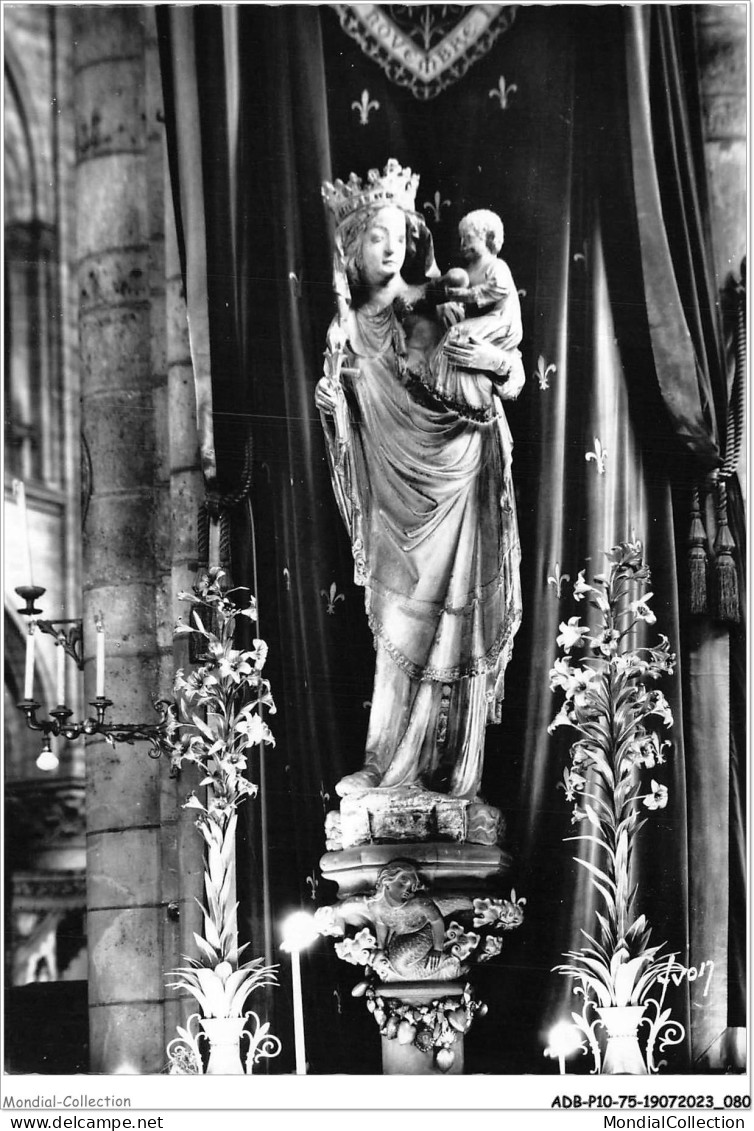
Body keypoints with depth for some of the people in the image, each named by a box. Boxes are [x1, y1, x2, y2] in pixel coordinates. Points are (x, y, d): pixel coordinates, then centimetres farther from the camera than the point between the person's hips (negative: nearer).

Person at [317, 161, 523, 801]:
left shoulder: (433, 309, -4)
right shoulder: (347, 328, 6)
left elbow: (498, 394, 3)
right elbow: (346, 412, 16)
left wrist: (497, 362, -15)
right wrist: (328, 398, -1)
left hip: (454, 479, -3)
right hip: (395, 490, 4)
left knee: (452, 620, -1)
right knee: (397, 622, 8)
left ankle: (453, 771, 7)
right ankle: (388, 765, 16)